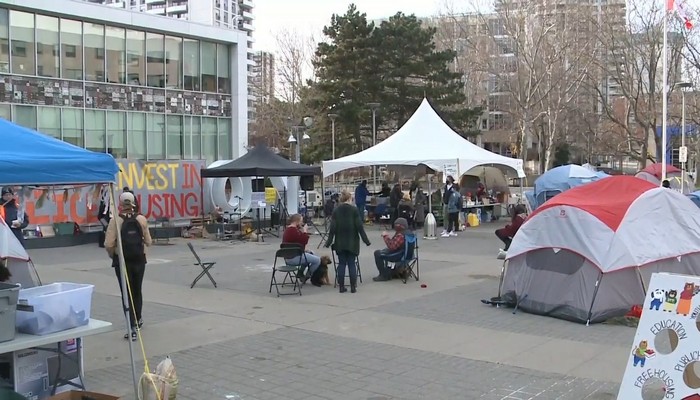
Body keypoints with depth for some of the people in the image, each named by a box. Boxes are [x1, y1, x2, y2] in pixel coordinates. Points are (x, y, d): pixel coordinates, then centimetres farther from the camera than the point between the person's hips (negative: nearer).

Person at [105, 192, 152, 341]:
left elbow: (108, 245, -15)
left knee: (126, 293, 2)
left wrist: (112, 255, 4)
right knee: (137, 291, 21)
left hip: (122, 261, -3)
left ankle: (132, 327, -3)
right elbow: (148, 242, -3)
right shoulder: (141, 219, -5)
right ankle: (138, 319, 39)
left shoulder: (115, 221, -12)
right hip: (139, 260, 3)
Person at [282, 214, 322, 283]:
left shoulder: (288, 229, 14)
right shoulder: (293, 230, -21)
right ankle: (306, 277, 7)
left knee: (310, 254, 31)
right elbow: (304, 241, -23)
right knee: (318, 260, -9)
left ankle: (301, 273, 25)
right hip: (294, 258, -11)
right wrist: (305, 231, -12)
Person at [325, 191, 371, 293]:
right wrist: (365, 240, -2)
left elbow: (332, 228, -1)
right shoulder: (354, 210, -5)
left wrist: (329, 241, 4)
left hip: (340, 242, 2)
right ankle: (353, 287, 3)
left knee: (341, 264, 7)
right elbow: (359, 226, -7)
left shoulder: (336, 211, 0)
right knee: (352, 264, 3)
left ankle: (341, 286, 7)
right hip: (352, 242, -2)